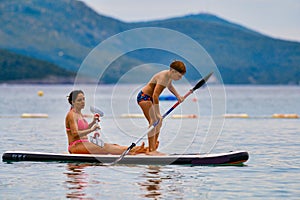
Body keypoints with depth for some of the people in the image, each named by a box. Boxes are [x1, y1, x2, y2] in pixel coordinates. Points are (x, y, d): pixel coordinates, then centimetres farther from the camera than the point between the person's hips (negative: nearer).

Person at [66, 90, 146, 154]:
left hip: (84, 144, 9)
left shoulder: (79, 114, 19)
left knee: (112, 145, -7)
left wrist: (93, 122, 12)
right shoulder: (71, 115, -11)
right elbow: (75, 133, -21)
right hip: (76, 146, -9)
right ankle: (130, 152, -37)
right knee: (104, 147, -25)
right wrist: (91, 130, -25)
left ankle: (134, 149, -20)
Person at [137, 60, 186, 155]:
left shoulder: (169, 76, 4)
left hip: (149, 98, 11)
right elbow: (155, 95, -35)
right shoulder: (163, 77, -27)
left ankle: (153, 147, 20)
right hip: (144, 97, -11)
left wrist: (178, 96, 21)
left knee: (159, 121, 13)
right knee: (153, 121, -19)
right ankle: (151, 150, -22)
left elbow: (170, 86, 31)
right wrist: (157, 113, -35)